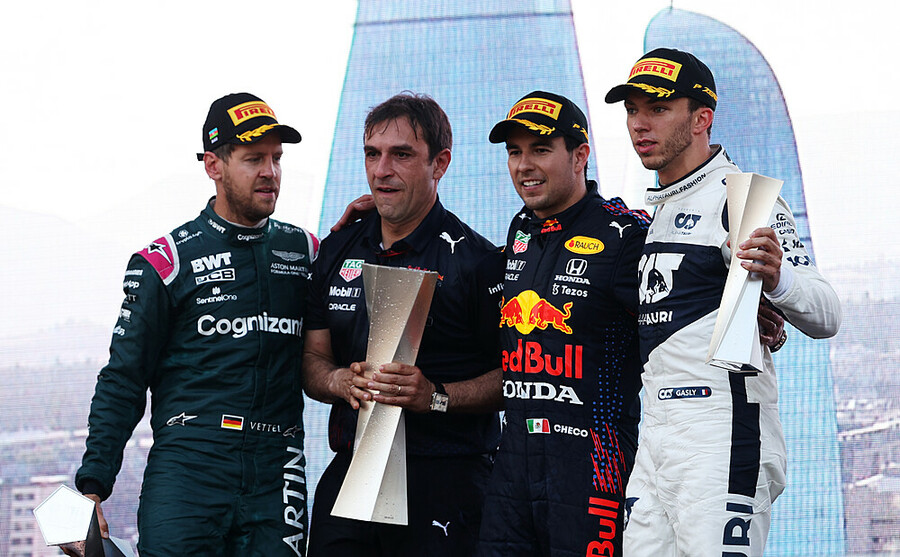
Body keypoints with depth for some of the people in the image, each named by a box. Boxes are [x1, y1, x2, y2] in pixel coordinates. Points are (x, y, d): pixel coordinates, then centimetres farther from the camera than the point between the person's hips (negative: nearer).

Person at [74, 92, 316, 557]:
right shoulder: (166, 262, 3)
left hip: (276, 478, 3)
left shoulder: (305, 252, 13)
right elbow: (122, 383, 4)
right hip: (185, 470, -2)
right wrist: (92, 488, -5)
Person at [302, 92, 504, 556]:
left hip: (445, 480, -5)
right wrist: (341, 381, -6)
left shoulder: (476, 260, -6)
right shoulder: (338, 251, 12)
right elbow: (313, 357, 15)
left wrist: (436, 396, -21)